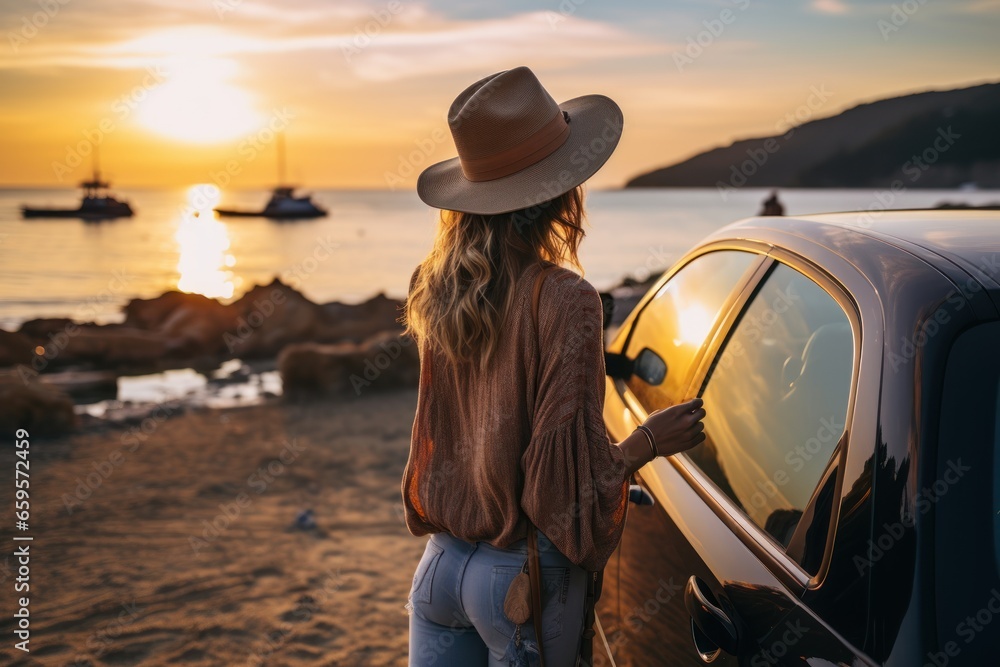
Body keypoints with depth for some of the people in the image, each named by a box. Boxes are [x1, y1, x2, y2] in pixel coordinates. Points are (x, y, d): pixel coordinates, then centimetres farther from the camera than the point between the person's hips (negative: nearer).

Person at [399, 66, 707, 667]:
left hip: (441, 563, 6)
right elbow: (568, 463, -18)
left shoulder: (438, 290, -1)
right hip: (521, 573, -5)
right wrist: (651, 441, -3)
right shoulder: (565, 301, -21)